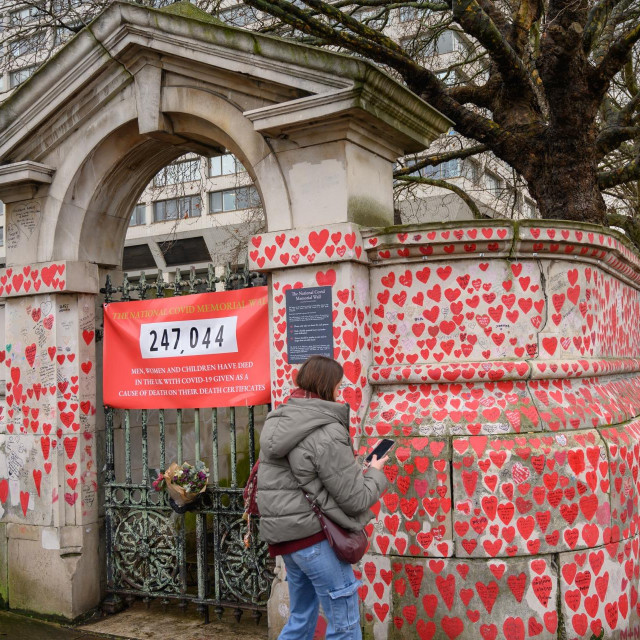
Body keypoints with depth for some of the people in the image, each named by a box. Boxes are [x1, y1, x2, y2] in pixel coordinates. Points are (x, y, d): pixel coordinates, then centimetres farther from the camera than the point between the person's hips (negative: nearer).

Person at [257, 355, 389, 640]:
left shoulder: (277, 422, 8)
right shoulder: (326, 432, -18)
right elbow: (355, 500, -15)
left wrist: (355, 470, 13)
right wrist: (375, 473, 4)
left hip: (284, 535, 9)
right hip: (315, 538, -8)